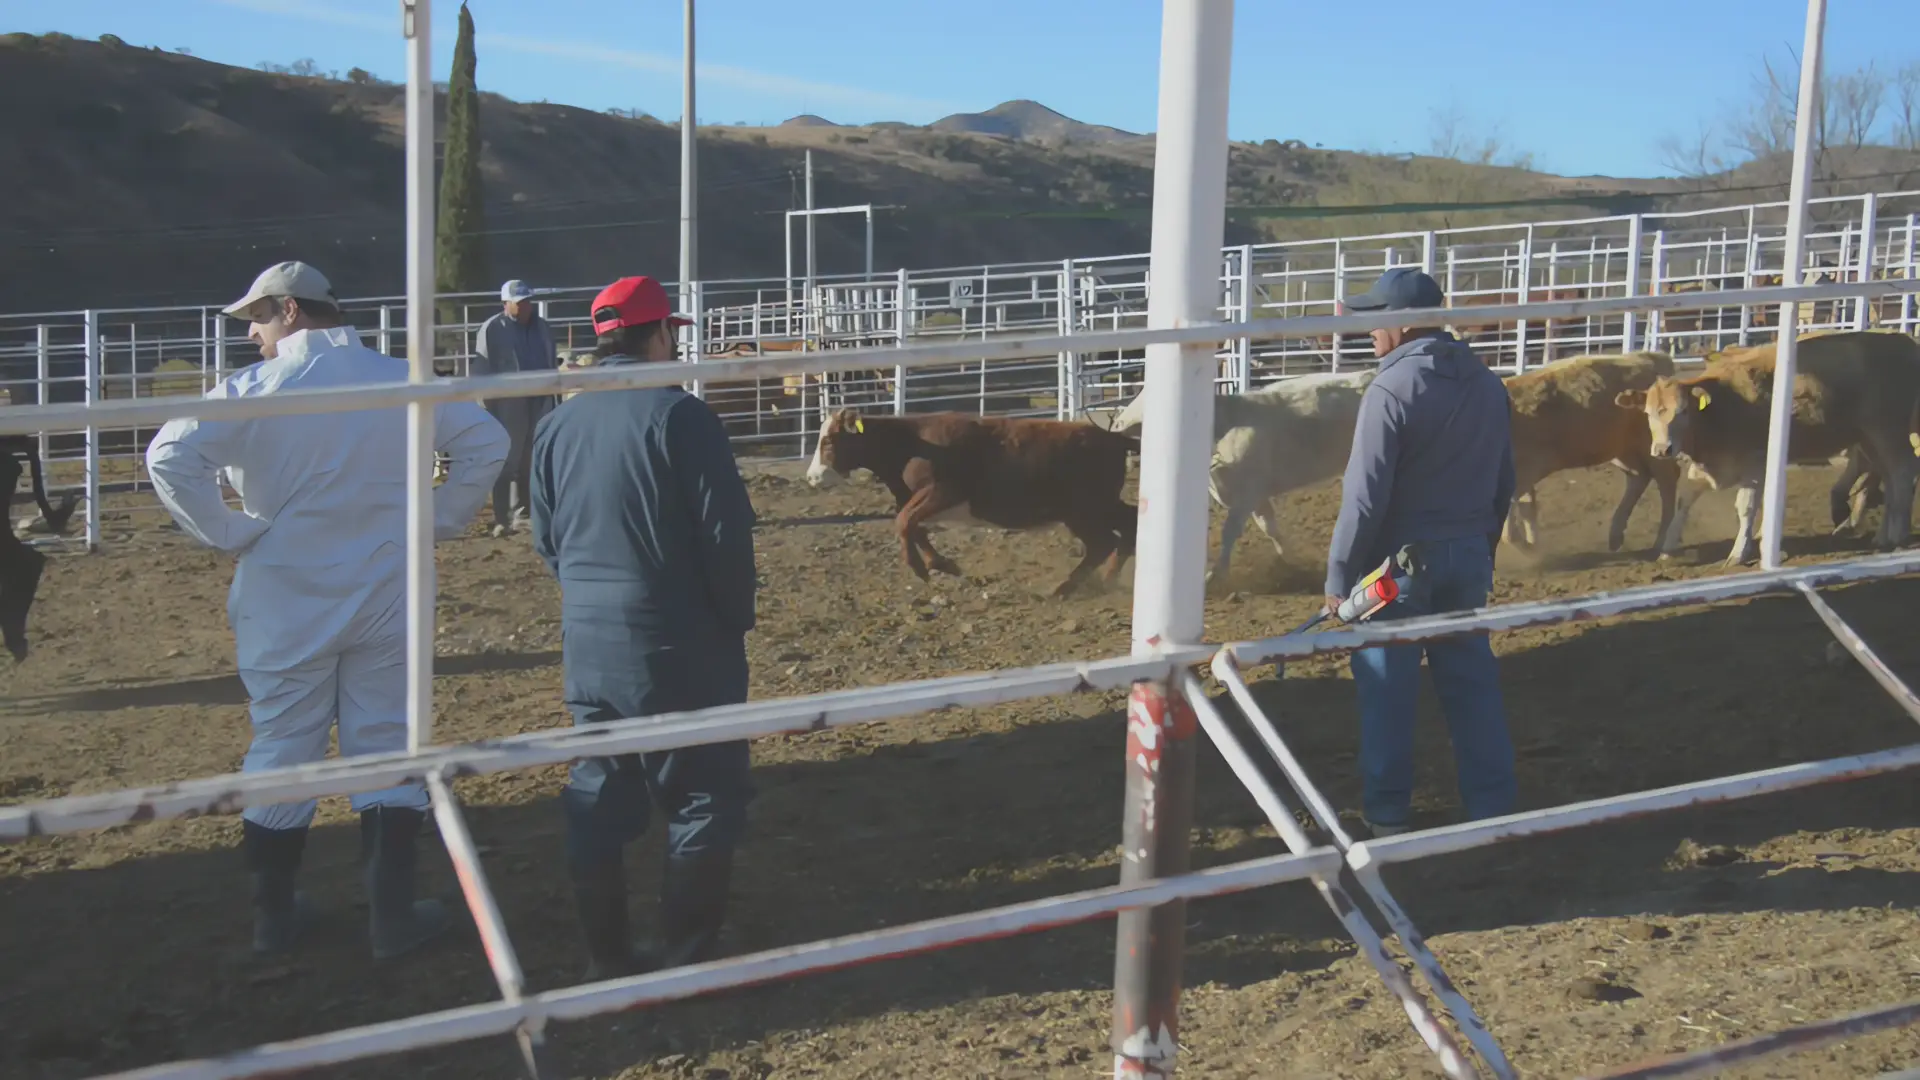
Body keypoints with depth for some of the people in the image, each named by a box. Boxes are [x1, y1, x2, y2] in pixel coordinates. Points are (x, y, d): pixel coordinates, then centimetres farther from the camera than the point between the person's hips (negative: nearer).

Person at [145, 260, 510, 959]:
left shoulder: (254, 390, -10)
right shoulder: (402, 383, -1)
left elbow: (169, 457, -20)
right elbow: (486, 441, 2)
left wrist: (230, 534, -10)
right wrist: (436, 523, 4)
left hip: (286, 605, -1)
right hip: (387, 600, 2)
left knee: (282, 752, 11)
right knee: (386, 750, 9)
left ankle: (272, 916, 21)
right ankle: (391, 916, 12)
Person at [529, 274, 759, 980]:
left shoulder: (557, 425, 6)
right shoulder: (679, 416, -13)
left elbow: (546, 537, 13)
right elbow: (727, 531, -14)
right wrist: (737, 619, -1)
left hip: (587, 640, 6)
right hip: (679, 645, -6)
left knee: (598, 797, 14)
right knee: (704, 795, 5)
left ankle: (606, 956, 21)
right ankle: (686, 956, 7)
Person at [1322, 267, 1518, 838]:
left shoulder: (1391, 390, -17)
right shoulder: (1488, 384, 6)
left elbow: (1364, 497, -19)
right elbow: (1504, 484, 14)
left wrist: (1338, 578, -12)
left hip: (1400, 559, -7)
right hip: (1469, 556, 7)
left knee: (1387, 688, 5)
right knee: (1471, 678, 13)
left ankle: (1385, 812, 14)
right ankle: (1491, 805, 18)